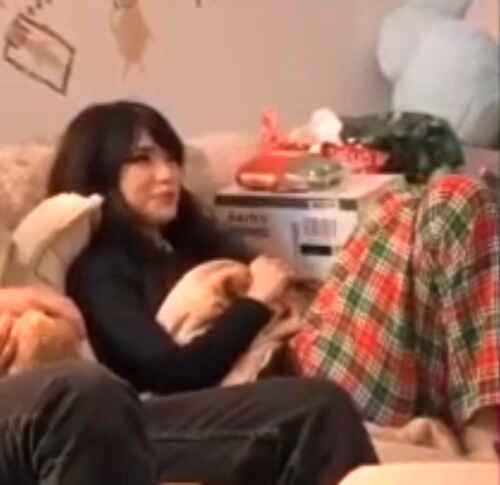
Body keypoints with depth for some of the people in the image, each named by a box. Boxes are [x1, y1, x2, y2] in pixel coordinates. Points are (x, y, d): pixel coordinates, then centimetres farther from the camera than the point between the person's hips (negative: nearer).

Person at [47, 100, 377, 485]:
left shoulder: (188, 237, 23)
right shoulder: (97, 268, 0)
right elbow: (173, 373, -11)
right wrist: (256, 301, -4)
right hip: (145, 432, -6)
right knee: (318, 403, -28)